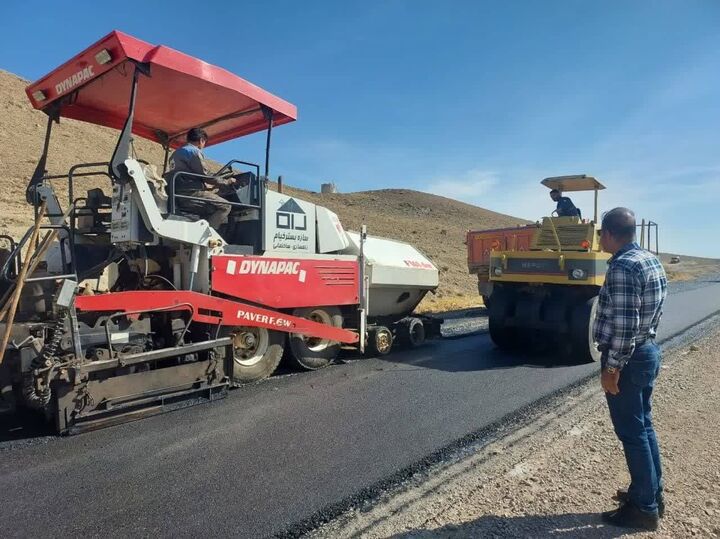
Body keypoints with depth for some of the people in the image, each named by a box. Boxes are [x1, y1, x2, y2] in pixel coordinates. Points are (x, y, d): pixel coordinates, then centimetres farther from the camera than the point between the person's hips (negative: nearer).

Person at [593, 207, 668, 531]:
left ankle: (644, 509, 16)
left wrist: (611, 368, -19)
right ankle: (652, 494, 33)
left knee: (632, 433, 3)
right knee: (643, 425, 19)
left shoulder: (622, 267, -22)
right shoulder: (652, 260, 9)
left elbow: (624, 325, -25)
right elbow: (650, 314, 15)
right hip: (648, 352, 10)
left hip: (628, 359, -10)